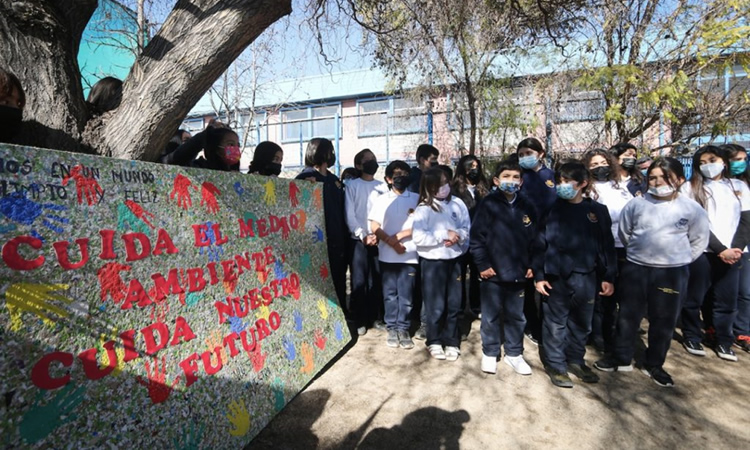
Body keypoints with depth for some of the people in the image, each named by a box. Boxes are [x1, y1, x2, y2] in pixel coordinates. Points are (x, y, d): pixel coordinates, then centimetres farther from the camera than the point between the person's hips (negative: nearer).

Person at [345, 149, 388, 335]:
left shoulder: (383, 186, 11)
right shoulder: (352, 185, 3)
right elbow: (349, 215, -3)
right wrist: (363, 235, -12)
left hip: (380, 239, 3)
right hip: (358, 240, -2)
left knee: (377, 280, 5)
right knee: (359, 281, -1)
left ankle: (376, 317, 16)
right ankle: (359, 321, 8)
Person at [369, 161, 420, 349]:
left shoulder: (416, 199, 6)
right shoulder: (380, 200, 8)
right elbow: (374, 227, 1)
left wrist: (399, 235, -10)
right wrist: (391, 242, -11)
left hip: (409, 255, -1)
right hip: (387, 255, 1)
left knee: (406, 295, 3)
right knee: (390, 294, 7)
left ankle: (403, 329, 15)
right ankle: (392, 328, 18)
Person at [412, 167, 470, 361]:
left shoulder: (457, 204, 2)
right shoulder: (423, 209, -8)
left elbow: (467, 229, 6)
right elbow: (418, 237, -16)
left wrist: (457, 236, -15)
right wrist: (444, 235, -17)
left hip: (454, 259, 3)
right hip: (432, 261, -3)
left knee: (453, 304, 12)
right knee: (435, 305, 7)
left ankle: (451, 342, 28)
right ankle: (434, 342, 25)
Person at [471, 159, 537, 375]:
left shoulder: (526, 207, 4)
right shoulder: (488, 204, -7)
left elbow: (534, 238, 11)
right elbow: (476, 236, -9)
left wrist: (532, 265, 7)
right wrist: (482, 264, -11)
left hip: (518, 273, 4)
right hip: (492, 272, -3)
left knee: (516, 316, 16)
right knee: (491, 316, 10)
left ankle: (514, 353, 32)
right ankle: (489, 354, 26)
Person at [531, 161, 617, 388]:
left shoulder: (598, 210, 4)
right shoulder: (552, 209, -2)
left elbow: (607, 247, 7)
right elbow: (540, 243, -3)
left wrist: (608, 277, 5)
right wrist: (539, 275, -7)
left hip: (585, 277, 3)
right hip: (556, 276, -2)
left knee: (581, 323, 16)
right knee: (555, 323, 6)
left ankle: (576, 361, 35)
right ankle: (556, 365, 20)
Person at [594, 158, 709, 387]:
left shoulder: (691, 208, -3)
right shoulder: (636, 204, -2)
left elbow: (700, 239, 9)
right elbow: (624, 233, 10)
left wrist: (681, 258, 6)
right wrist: (638, 251, 12)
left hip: (673, 272, 0)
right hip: (635, 269, 1)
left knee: (663, 321, 11)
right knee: (628, 316, 10)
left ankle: (654, 365, 28)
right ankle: (621, 358, 25)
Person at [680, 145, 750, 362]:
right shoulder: (691, 188, 3)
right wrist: (720, 249, -11)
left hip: (731, 252, 3)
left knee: (727, 300, 6)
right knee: (695, 298, 4)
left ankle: (723, 341, 21)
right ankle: (692, 337, 19)